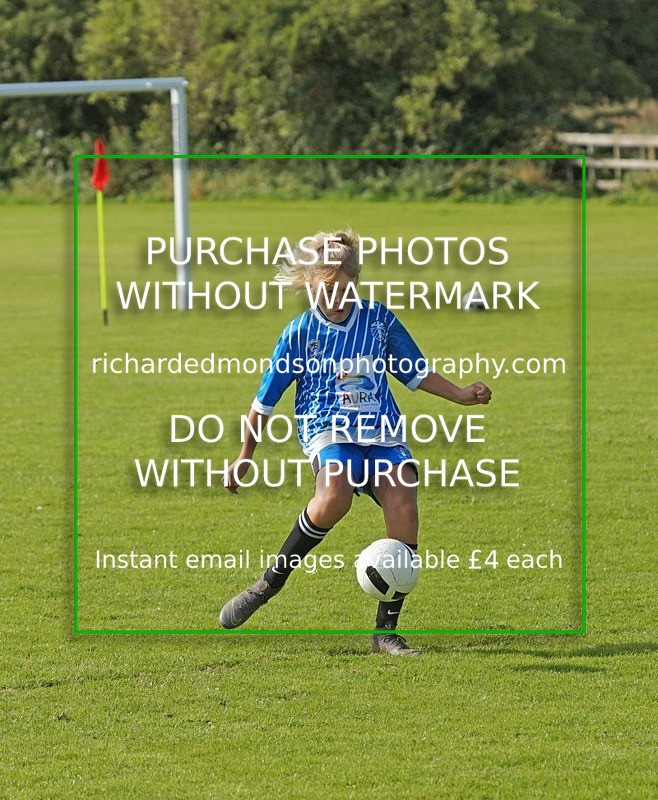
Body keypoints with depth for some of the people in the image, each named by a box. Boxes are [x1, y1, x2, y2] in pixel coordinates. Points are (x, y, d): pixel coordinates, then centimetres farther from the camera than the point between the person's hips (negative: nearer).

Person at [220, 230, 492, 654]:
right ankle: (270, 582, -17)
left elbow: (416, 372, 20)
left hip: (384, 433, 3)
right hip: (329, 430, -3)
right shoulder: (300, 332, 4)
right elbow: (266, 400, 11)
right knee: (335, 496, -36)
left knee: (403, 503, -23)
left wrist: (460, 394, 6)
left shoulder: (379, 319, 10)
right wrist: (245, 457, 15)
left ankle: (386, 630, -14)